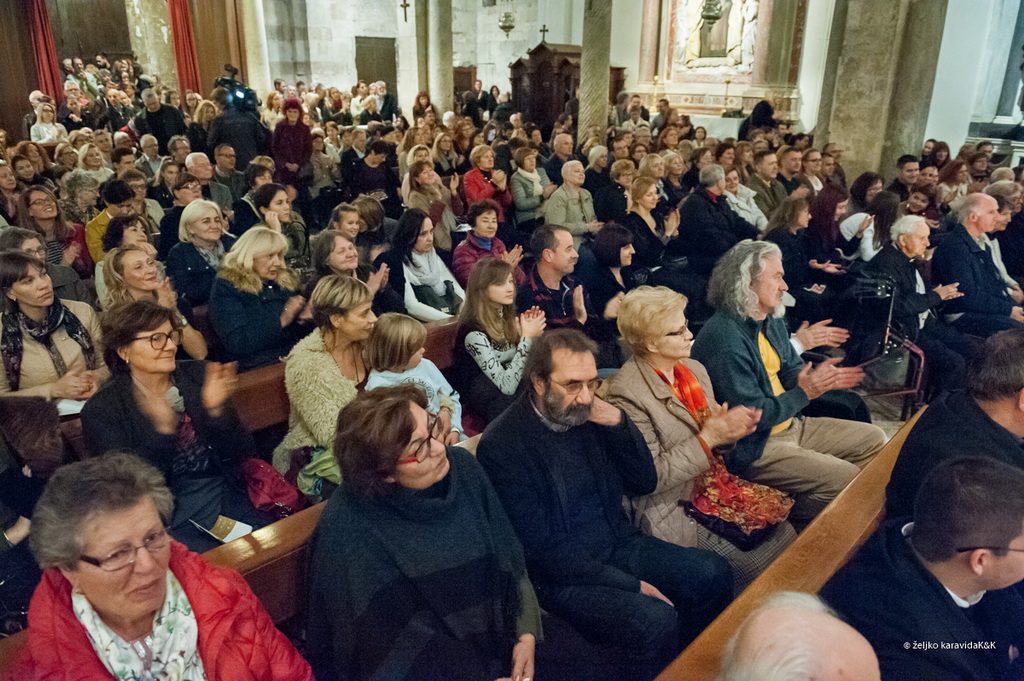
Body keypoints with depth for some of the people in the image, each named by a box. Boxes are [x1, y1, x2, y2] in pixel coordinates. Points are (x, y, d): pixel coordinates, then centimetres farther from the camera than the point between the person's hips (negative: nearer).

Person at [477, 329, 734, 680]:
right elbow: (541, 548, -18)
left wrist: (618, 423, -12)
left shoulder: (590, 414, 0)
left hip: (619, 545, 7)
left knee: (712, 573, -7)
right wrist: (632, 585, -18)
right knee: (654, 620, -26)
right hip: (562, 574, -6)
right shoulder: (500, 446, -18)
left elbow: (645, 482, 5)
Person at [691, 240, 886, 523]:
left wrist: (822, 379, -8)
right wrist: (804, 393, -21)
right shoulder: (724, 339, -26)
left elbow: (792, 371, 14)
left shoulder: (772, 321, 7)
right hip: (753, 448, -10)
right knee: (845, 477, -19)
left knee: (873, 439, 12)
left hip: (789, 425, 10)